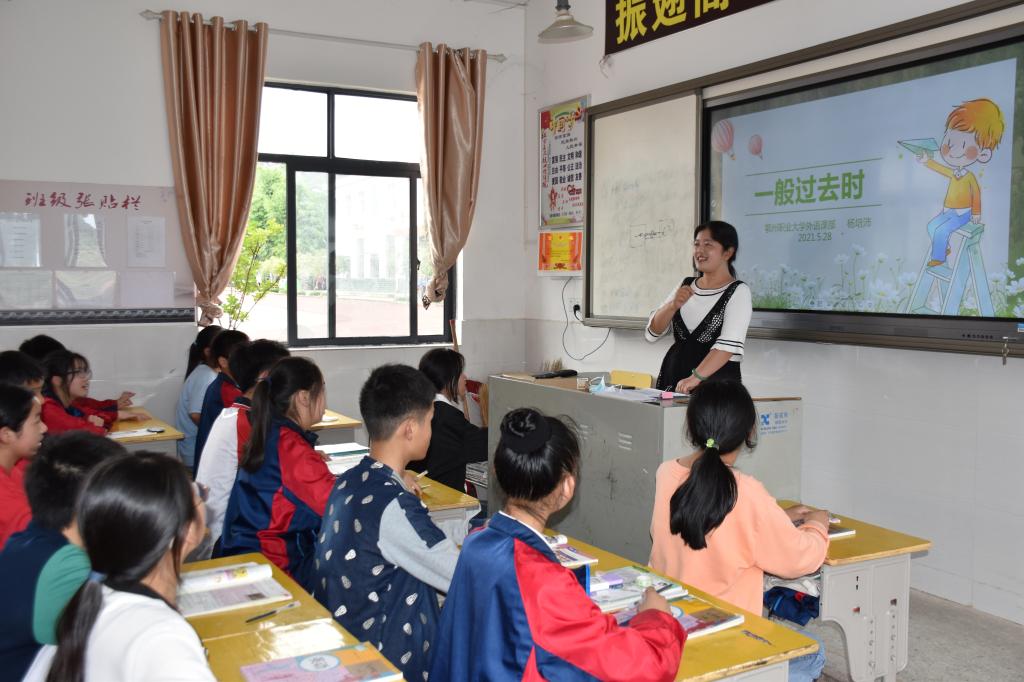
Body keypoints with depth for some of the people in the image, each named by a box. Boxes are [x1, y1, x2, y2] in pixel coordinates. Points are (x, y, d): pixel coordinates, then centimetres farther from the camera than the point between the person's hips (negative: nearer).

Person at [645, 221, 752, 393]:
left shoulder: (738, 292, -3)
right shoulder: (685, 286, 14)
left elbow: (729, 345, -17)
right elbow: (651, 333, 8)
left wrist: (696, 377, -28)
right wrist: (673, 305, -8)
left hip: (716, 381, -4)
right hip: (672, 379, 4)